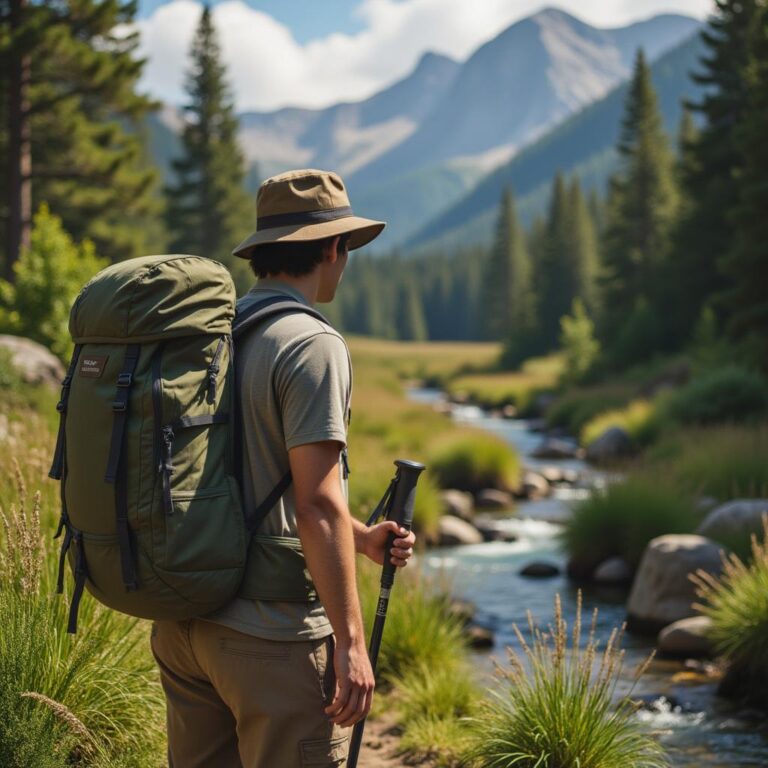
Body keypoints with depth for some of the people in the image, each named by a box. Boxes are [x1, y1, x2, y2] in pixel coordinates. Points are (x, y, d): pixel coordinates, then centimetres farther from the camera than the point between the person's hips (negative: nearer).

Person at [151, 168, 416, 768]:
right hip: (272, 630, -8)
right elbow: (316, 503, -20)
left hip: (181, 620, 8)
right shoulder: (313, 346, -14)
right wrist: (350, 640, -16)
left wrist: (362, 538, 18)